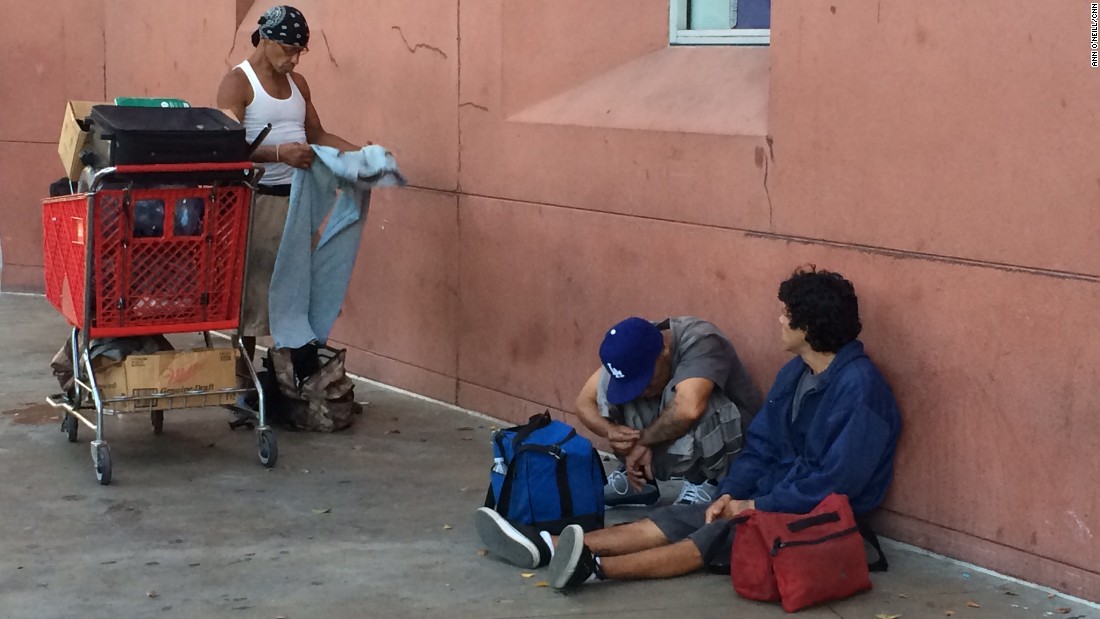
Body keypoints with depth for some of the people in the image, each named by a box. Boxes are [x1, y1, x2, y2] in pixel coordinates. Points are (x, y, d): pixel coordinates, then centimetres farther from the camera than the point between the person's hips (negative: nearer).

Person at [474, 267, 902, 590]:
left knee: (718, 536, -29)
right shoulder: (796, 372, 8)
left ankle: (596, 568, -47)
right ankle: (548, 547, -20)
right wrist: (732, 493, -5)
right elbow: (761, 443, 12)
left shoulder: (858, 386, -21)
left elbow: (838, 479, -24)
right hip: (773, 498, 8)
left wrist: (756, 506, -18)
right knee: (677, 518, -9)